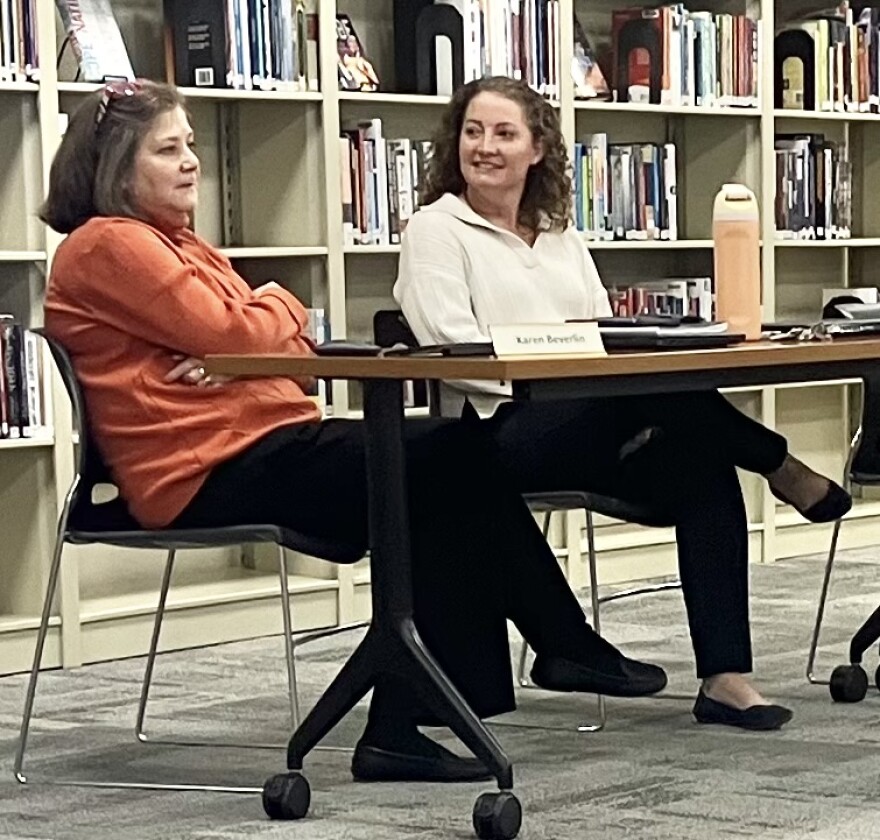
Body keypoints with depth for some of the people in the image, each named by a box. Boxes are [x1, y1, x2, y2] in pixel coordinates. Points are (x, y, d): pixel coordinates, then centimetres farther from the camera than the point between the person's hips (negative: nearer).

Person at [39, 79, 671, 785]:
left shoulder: (178, 242, 23)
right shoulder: (107, 246, -7)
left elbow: (292, 345, 13)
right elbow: (235, 333, -17)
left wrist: (237, 351, -10)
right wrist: (277, 306, 6)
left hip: (266, 443, 10)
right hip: (212, 471, -10)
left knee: (459, 453, -4)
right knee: (453, 466, -14)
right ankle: (567, 647, 0)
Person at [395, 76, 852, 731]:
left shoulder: (560, 234, 25)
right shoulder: (436, 230, 5)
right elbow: (453, 350, -8)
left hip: (597, 430, 6)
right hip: (503, 432, -6)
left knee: (702, 466, -23)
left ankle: (724, 678, -25)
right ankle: (779, 466, -9)